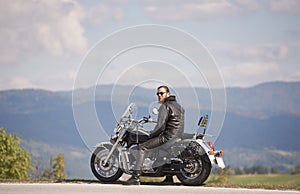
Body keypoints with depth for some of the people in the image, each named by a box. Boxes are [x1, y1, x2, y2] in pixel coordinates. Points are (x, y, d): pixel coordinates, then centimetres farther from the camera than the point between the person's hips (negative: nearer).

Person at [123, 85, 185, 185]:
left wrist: (151, 134, -2)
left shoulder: (165, 106, -10)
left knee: (142, 147, -7)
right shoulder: (179, 106, 19)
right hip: (178, 136, 9)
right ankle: (169, 177, 32)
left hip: (168, 136, -9)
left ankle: (136, 177, -17)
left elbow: (160, 127, -18)